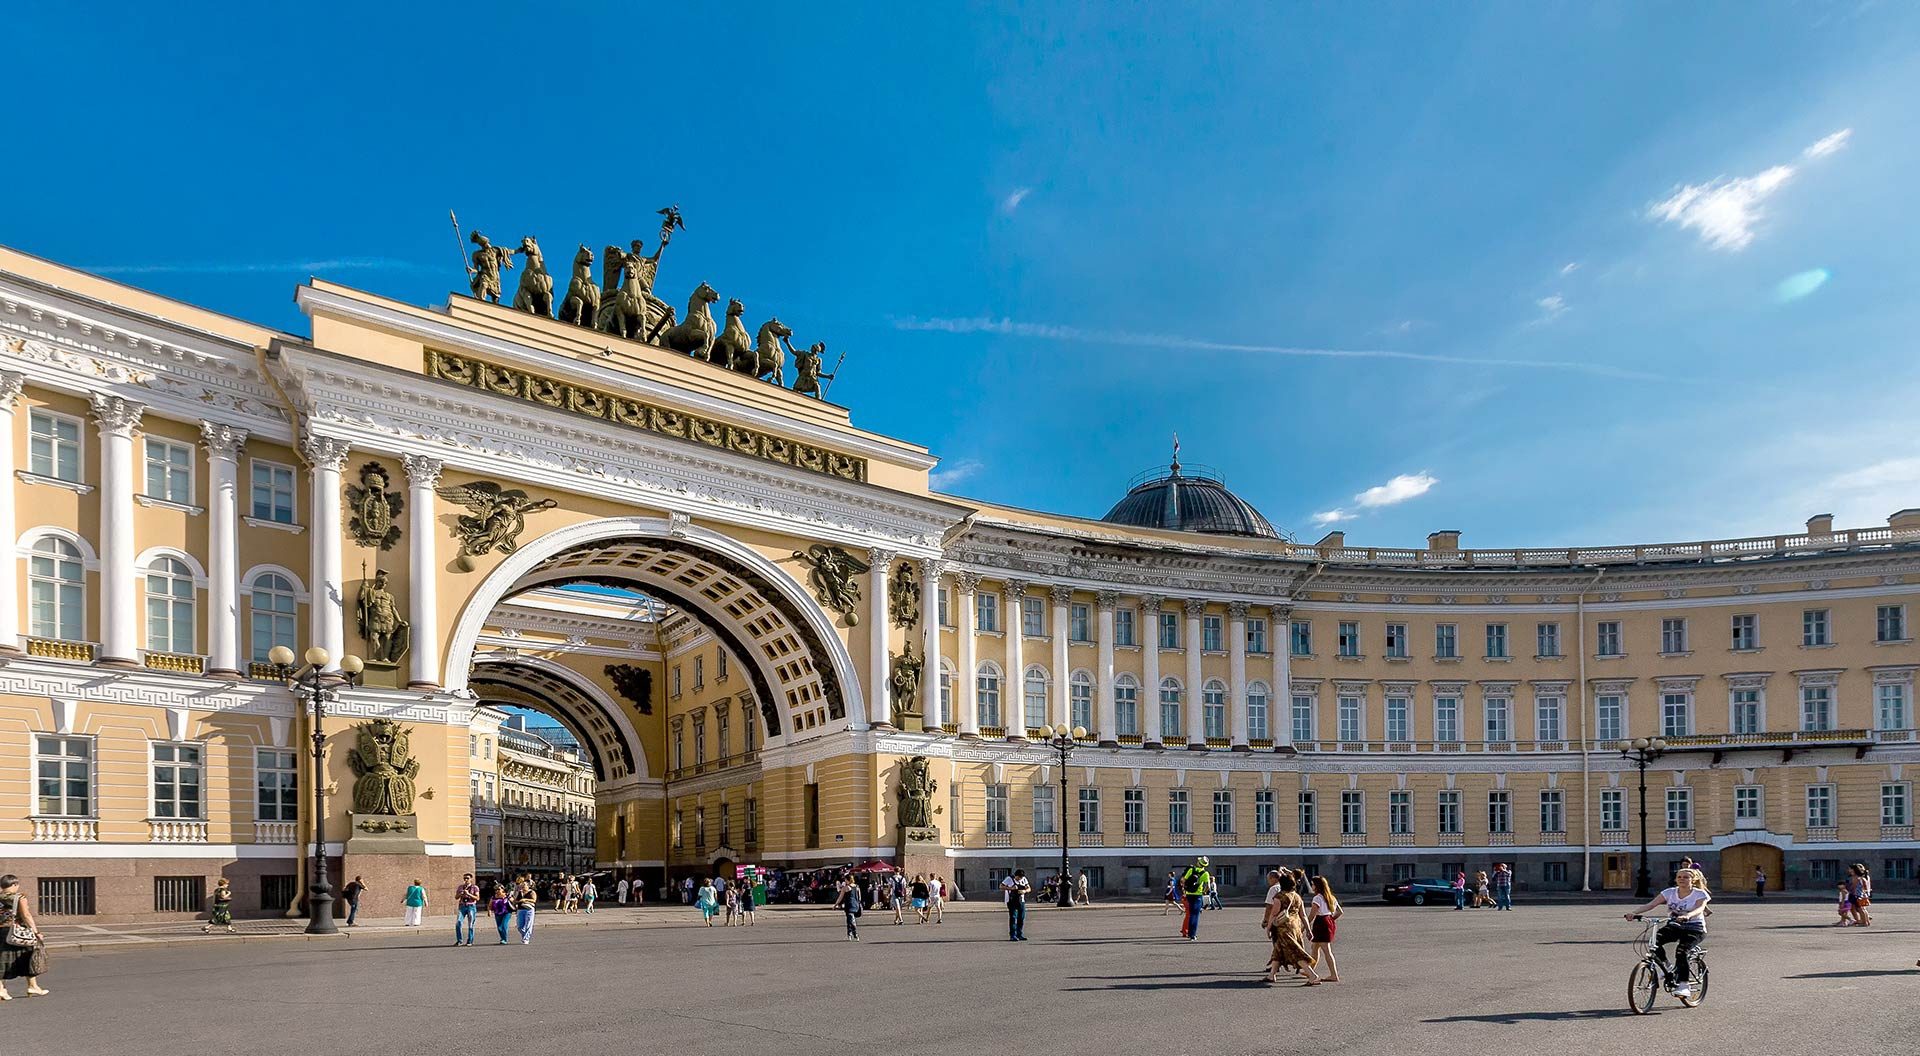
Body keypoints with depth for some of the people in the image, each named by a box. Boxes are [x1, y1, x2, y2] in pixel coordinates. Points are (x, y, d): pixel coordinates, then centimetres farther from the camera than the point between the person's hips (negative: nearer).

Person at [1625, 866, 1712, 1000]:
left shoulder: (1700, 894, -5)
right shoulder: (1670, 892, 4)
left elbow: (1699, 908, -26)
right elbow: (1651, 904, -6)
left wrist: (1687, 916, -49)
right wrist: (1634, 913, -23)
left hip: (1694, 929, -4)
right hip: (1674, 926, 4)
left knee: (1681, 951, -30)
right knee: (1655, 940, -26)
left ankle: (1684, 985, -20)